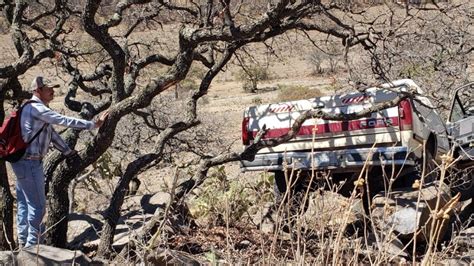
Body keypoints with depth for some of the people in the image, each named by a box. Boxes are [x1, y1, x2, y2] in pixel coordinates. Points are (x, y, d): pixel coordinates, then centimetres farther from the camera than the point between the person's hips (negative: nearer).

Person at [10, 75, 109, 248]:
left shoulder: (35, 109, 17)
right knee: (37, 204, -5)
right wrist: (94, 125, -13)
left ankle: (23, 243, 21)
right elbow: (65, 121, -18)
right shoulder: (38, 109, -16)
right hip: (30, 163, -11)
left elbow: (52, 133, 19)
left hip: (23, 162, 11)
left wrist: (69, 152, 19)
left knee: (24, 203, 14)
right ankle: (32, 244, 1)